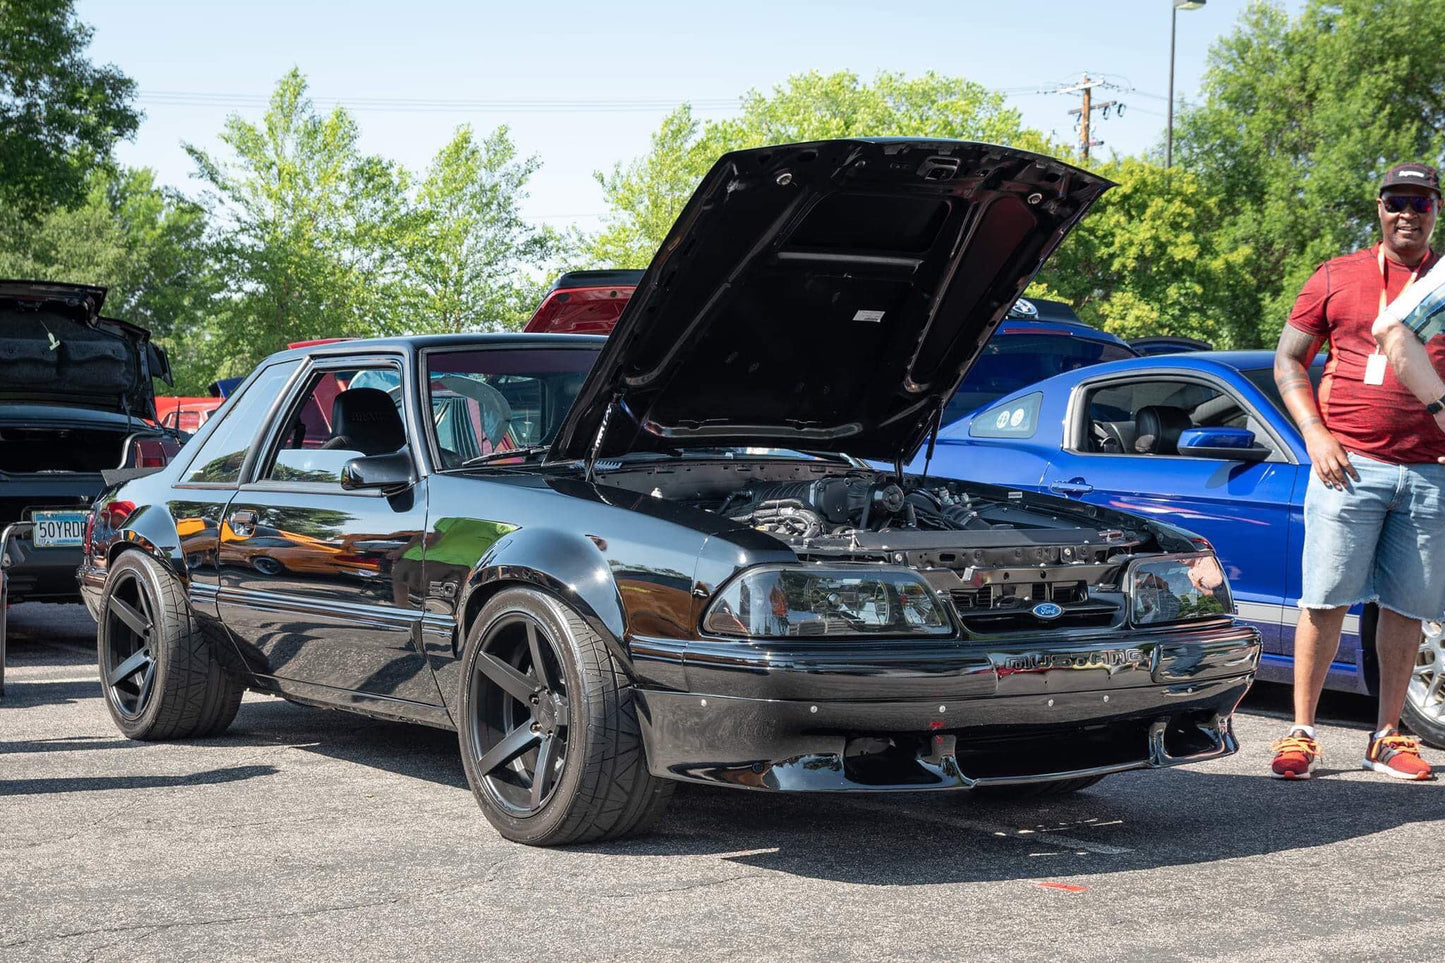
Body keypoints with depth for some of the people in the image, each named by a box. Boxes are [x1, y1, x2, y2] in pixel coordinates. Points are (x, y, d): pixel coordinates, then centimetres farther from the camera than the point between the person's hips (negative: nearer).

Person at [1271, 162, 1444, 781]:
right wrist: (1316, 435, -5)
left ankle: (1386, 737, 14)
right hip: (1349, 466, -2)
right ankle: (1301, 733, 2)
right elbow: (1288, 360, 9)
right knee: (1325, 601, -4)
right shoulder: (1337, 278, 9)